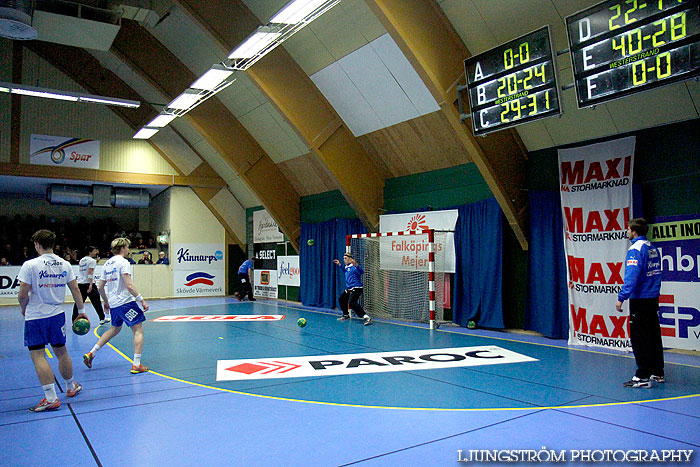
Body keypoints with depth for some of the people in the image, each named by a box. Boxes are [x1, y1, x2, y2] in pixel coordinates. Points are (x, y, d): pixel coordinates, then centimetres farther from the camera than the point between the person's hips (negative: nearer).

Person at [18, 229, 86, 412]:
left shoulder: (30, 265, -12)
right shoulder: (65, 264, 2)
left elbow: (22, 295, -12)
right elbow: (75, 290, 6)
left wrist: (24, 308, 8)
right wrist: (81, 311, 15)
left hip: (35, 316, -5)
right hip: (57, 314, 5)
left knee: (38, 355, 0)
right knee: (61, 352, 17)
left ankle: (51, 398, -4)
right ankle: (70, 387, 33)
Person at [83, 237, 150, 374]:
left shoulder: (107, 264, 13)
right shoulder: (123, 262, -11)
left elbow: (100, 287, 17)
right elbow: (129, 285, -20)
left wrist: (106, 302, 30)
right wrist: (142, 300, -17)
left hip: (113, 303, 9)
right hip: (126, 302, -8)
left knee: (114, 329, 26)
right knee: (138, 331, -3)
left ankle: (91, 354, 25)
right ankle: (136, 365, -8)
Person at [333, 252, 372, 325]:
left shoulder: (353, 267, -17)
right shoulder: (347, 267, 13)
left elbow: (362, 271, -35)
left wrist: (356, 265, -51)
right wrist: (340, 265, 38)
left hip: (356, 288, -11)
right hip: (349, 289, 11)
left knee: (352, 303, -28)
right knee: (341, 299, 23)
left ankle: (366, 317, -33)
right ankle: (346, 315, 44)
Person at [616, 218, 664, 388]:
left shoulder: (635, 249, -14)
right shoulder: (653, 249, 12)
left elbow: (631, 277, -21)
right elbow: (656, 274, 17)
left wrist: (621, 298, -19)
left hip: (639, 300, -8)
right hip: (653, 298, 9)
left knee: (639, 339, -4)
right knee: (653, 337, 14)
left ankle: (643, 377, -1)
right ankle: (657, 373, 22)